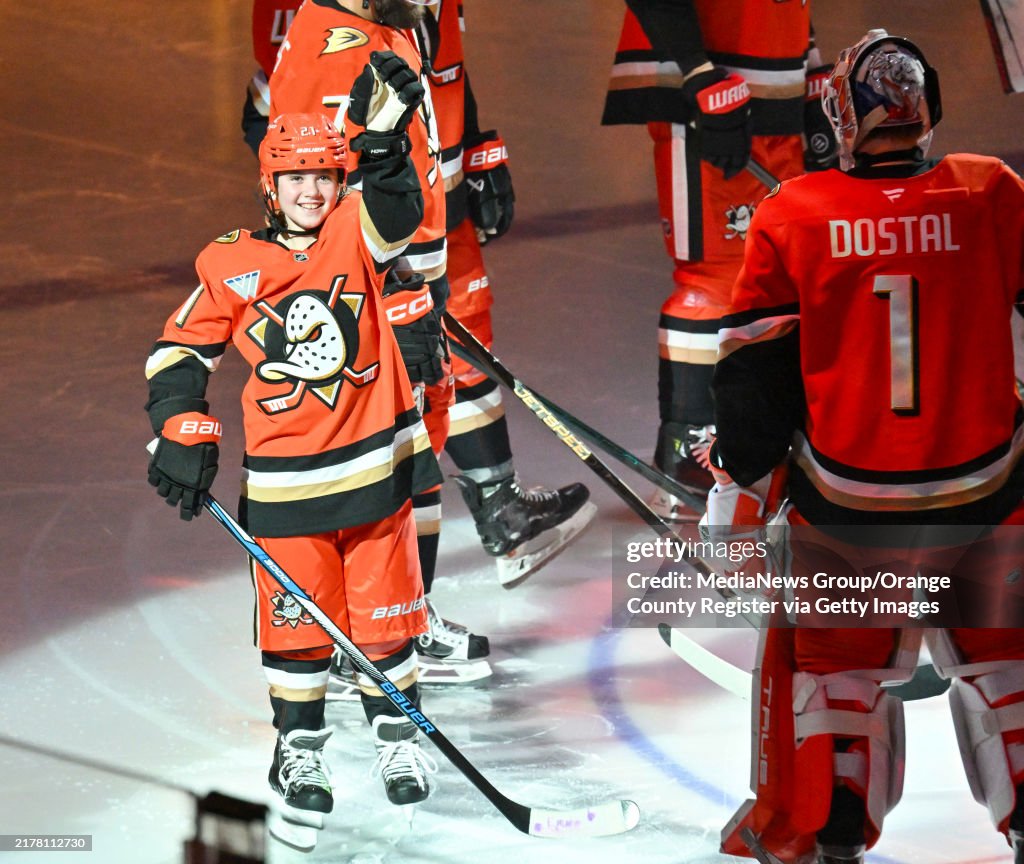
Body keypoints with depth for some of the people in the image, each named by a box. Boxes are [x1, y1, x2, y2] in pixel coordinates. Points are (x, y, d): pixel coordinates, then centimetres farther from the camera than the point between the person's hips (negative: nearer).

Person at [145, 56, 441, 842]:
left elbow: (394, 211, -27)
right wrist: (184, 432, -4)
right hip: (285, 482, 0)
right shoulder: (230, 266, -3)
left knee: (385, 609, 8)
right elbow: (179, 352, 6)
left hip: (376, 466, 0)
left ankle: (398, 735, 26)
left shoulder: (357, 234, -4)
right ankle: (299, 748, 24)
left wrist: (383, 140, -44)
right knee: (298, 618, 7)